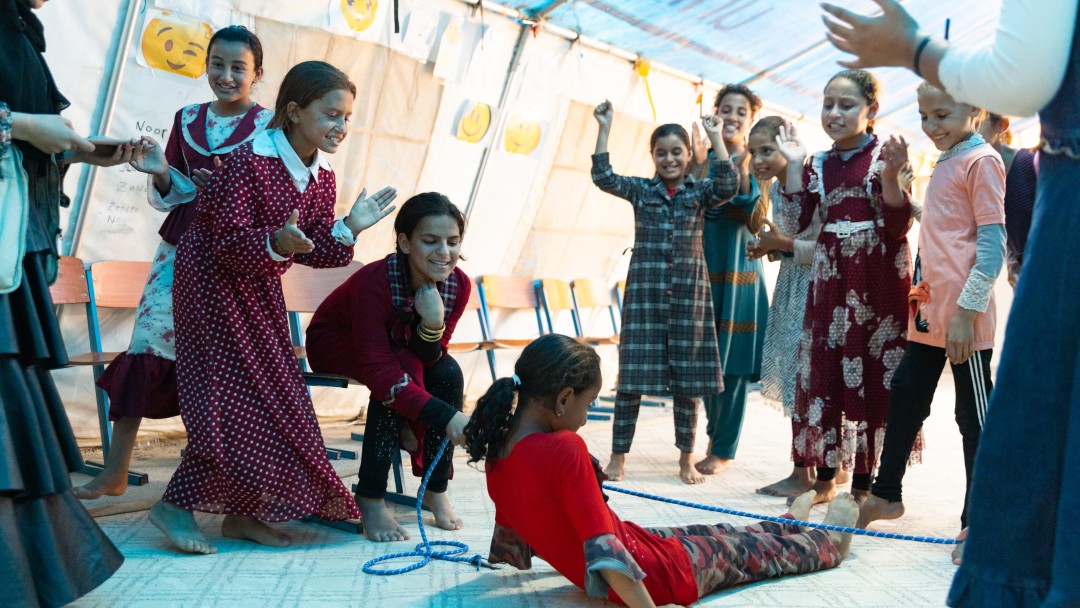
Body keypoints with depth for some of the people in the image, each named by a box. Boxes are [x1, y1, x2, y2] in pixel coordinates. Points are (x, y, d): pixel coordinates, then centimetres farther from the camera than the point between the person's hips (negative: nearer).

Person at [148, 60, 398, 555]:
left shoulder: (321, 179, 0)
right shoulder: (250, 161, -23)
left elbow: (312, 252, 2)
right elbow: (228, 243, -25)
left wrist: (350, 228, -12)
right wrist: (275, 244, -42)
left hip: (260, 290, 8)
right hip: (214, 282, -8)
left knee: (271, 395, 7)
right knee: (229, 400, -12)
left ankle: (241, 512, 16)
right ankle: (176, 506, 1)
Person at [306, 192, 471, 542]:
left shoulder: (458, 285, -21)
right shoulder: (374, 283, -37)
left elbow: (430, 358, -16)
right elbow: (378, 372, -41)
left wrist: (433, 325, -39)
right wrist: (446, 417, -48)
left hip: (399, 345, 5)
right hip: (334, 343, -5)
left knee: (449, 374, -23)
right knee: (404, 370, -33)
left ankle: (435, 489, -8)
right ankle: (370, 498, -26)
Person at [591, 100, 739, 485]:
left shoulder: (699, 191, 6)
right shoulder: (641, 190, 5)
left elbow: (728, 187, -13)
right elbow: (603, 177, -9)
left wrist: (715, 137, -11)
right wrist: (604, 128, -12)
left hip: (689, 291, 1)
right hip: (645, 289, -1)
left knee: (688, 378, 6)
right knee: (634, 375, 1)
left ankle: (686, 457, 17)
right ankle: (618, 456, 9)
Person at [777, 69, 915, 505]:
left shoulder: (884, 154, -3)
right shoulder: (819, 164, 11)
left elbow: (900, 224, -8)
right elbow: (797, 220, 2)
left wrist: (890, 175, -22)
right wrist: (794, 165, -1)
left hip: (877, 276, -4)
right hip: (831, 275, 5)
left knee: (872, 374, -2)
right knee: (823, 372, 5)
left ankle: (862, 482, 7)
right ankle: (825, 475, 16)